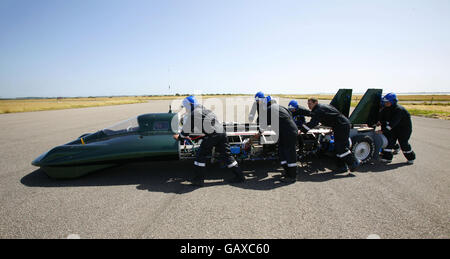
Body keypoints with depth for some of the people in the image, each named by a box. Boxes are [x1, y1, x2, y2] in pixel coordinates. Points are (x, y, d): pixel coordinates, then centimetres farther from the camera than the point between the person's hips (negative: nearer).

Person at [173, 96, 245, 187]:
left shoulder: (193, 113, -1)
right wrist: (183, 135, 43)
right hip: (222, 132, 8)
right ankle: (239, 176, 18)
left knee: (201, 155, 7)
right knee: (226, 155, 14)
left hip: (212, 135, -8)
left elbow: (186, 128, 9)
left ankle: (199, 179, 12)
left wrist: (179, 137, 27)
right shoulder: (203, 109, 24)